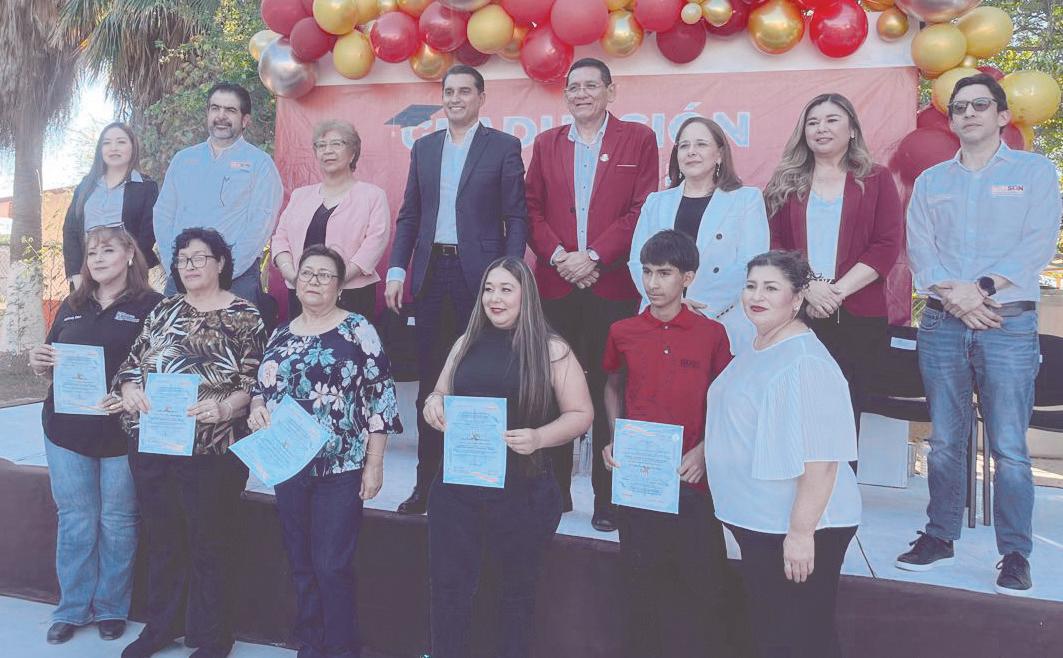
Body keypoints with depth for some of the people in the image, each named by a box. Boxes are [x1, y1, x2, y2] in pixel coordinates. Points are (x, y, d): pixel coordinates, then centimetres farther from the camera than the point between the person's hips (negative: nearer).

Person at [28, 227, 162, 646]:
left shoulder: (151, 306, -3)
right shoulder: (72, 306, 13)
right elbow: (50, 362, 20)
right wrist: (39, 362, -3)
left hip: (123, 432, -4)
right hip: (66, 430, 4)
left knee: (117, 522, 7)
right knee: (74, 521, 11)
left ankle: (111, 607, 22)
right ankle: (72, 608, 24)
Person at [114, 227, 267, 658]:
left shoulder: (244, 316, -2)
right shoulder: (165, 310, 12)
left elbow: (255, 381, -8)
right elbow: (132, 361, 13)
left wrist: (224, 406, -25)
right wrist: (129, 388, -8)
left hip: (212, 448, -5)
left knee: (208, 542, 6)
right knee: (161, 537, 16)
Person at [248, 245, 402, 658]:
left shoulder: (358, 330, -6)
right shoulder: (281, 334, 10)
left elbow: (381, 398, -8)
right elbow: (262, 387, 20)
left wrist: (374, 465, -11)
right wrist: (257, 407, -4)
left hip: (340, 469, -5)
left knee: (331, 565, -4)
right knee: (300, 564, 13)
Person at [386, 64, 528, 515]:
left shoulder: (504, 147, 2)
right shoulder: (424, 147, 14)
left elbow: (515, 217, -3)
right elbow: (409, 215, 14)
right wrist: (397, 270, 4)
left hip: (479, 272, -4)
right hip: (431, 273, 4)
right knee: (430, 382, 8)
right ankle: (428, 480, 18)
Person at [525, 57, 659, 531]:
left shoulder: (638, 139, 6)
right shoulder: (546, 143, 15)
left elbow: (643, 209, -3)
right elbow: (532, 208, 9)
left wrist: (594, 256, -11)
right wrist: (558, 256, -7)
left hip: (612, 284, -2)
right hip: (556, 285, 3)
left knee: (609, 390, 0)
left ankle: (608, 497, 9)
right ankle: (555, 488, 18)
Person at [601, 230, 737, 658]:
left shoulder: (711, 333, -5)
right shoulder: (623, 332, 1)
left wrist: (703, 450, -11)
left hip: (691, 477, -2)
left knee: (704, 575, 5)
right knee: (640, 575, 15)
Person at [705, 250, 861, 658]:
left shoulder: (806, 362, -22)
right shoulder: (755, 352, 7)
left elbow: (821, 459, -26)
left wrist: (801, 533, -25)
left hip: (798, 529, -9)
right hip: (756, 522, 9)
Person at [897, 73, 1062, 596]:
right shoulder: (930, 181, 15)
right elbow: (919, 248, 3)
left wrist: (981, 288, -16)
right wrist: (953, 296, -13)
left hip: (1009, 323, -2)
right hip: (942, 323, 3)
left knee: (1009, 447, -4)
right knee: (945, 441, 8)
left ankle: (1015, 554, 7)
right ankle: (940, 536, 20)